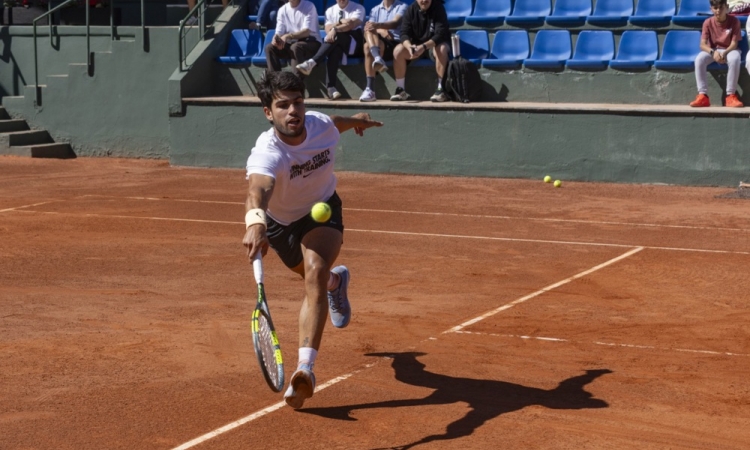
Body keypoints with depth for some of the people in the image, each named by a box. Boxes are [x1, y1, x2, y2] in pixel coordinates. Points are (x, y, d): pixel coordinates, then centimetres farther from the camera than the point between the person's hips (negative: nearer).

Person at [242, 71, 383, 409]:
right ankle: (336, 280, 66)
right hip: (280, 222, 0)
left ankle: (305, 369, -36)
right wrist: (255, 222, -85)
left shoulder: (321, 125, -27)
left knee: (315, 273, -28)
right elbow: (257, 190, -64)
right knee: (315, 278, 24)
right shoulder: (267, 154, -41)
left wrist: (357, 120, 22)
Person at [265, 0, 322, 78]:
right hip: (292, 43, 5)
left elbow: (306, 32, -18)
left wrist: (288, 36, -31)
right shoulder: (282, 10, 7)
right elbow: (279, 32, 0)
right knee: (270, 48, -16)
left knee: (295, 47, -37)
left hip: (311, 42, -5)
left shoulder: (309, 7, -9)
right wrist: (276, 38, -25)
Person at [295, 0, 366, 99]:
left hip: (354, 44, -2)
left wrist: (335, 29, -30)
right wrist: (341, 22, -15)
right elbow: (328, 30, -1)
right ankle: (331, 87, -47)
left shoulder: (358, 8, 3)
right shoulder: (330, 11, 15)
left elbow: (352, 24, -17)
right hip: (337, 43, 2)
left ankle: (312, 62, -44)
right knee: (335, 49, -35)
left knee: (335, 36, -33)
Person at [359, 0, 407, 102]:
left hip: (396, 42, -3)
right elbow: (367, 29, 4)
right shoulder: (375, 10, 20)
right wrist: (380, 30, -19)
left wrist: (378, 25, -33)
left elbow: (395, 23, -14)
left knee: (367, 46, -31)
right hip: (378, 43, 3)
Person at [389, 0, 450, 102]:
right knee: (398, 50, -22)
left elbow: (440, 34, -26)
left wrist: (423, 47, -41)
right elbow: (404, 33, -13)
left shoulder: (438, 8, -17)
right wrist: (409, 47, -37)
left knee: (442, 49, -36)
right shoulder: (411, 10, -8)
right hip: (415, 45, 3)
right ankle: (400, 89, -16)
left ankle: (441, 89, -33)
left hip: (435, 44, -3)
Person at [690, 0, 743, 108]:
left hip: (729, 50, -1)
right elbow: (703, 45, -14)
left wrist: (724, 53, -34)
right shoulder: (708, 22, -9)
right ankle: (703, 95, -32)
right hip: (712, 51, 2)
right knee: (699, 59, -32)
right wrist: (713, 52, -35)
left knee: (735, 59, -38)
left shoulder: (734, 21, -12)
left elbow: (734, 44, -14)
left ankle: (731, 96, -32)